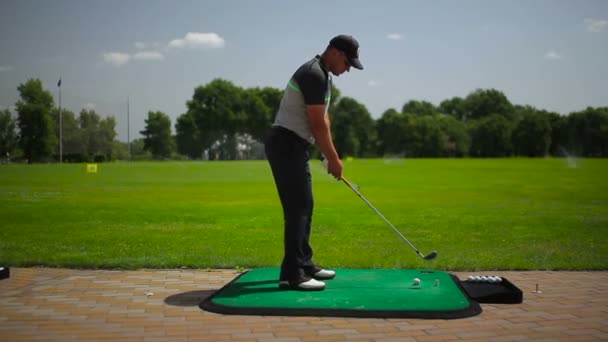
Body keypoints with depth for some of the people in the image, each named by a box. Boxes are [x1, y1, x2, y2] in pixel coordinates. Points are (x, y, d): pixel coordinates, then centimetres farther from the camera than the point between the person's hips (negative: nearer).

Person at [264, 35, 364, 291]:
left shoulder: (321, 75, 16)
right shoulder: (315, 75, -17)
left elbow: (322, 120, 18)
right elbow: (318, 125, -17)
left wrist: (330, 157, 12)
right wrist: (334, 159, -8)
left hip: (292, 146, 11)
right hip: (286, 145, -11)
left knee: (304, 206, 14)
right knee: (298, 207, -12)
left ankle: (304, 264, 22)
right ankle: (292, 274, -11)